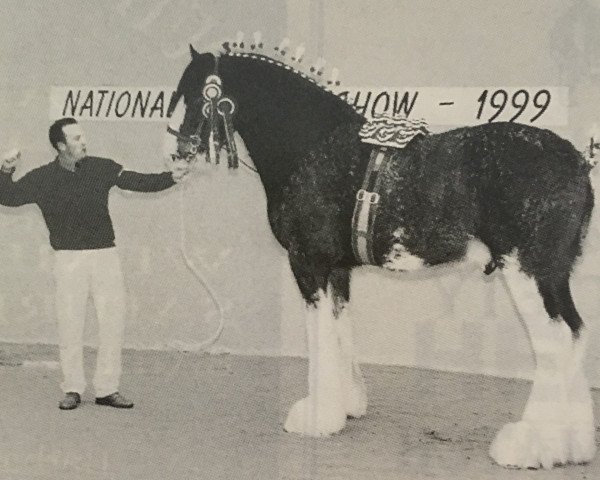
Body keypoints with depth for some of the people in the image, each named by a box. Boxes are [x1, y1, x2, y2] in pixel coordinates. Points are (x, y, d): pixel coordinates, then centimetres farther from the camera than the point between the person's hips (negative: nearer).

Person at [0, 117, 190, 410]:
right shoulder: (43, 178, 0)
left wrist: (170, 177, -9)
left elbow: (138, 182, 5)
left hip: (105, 255, 2)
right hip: (69, 258, -2)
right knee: (70, 326, 0)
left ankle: (107, 389, 10)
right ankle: (72, 390, 12)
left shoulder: (101, 168, 5)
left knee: (113, 323, 1)